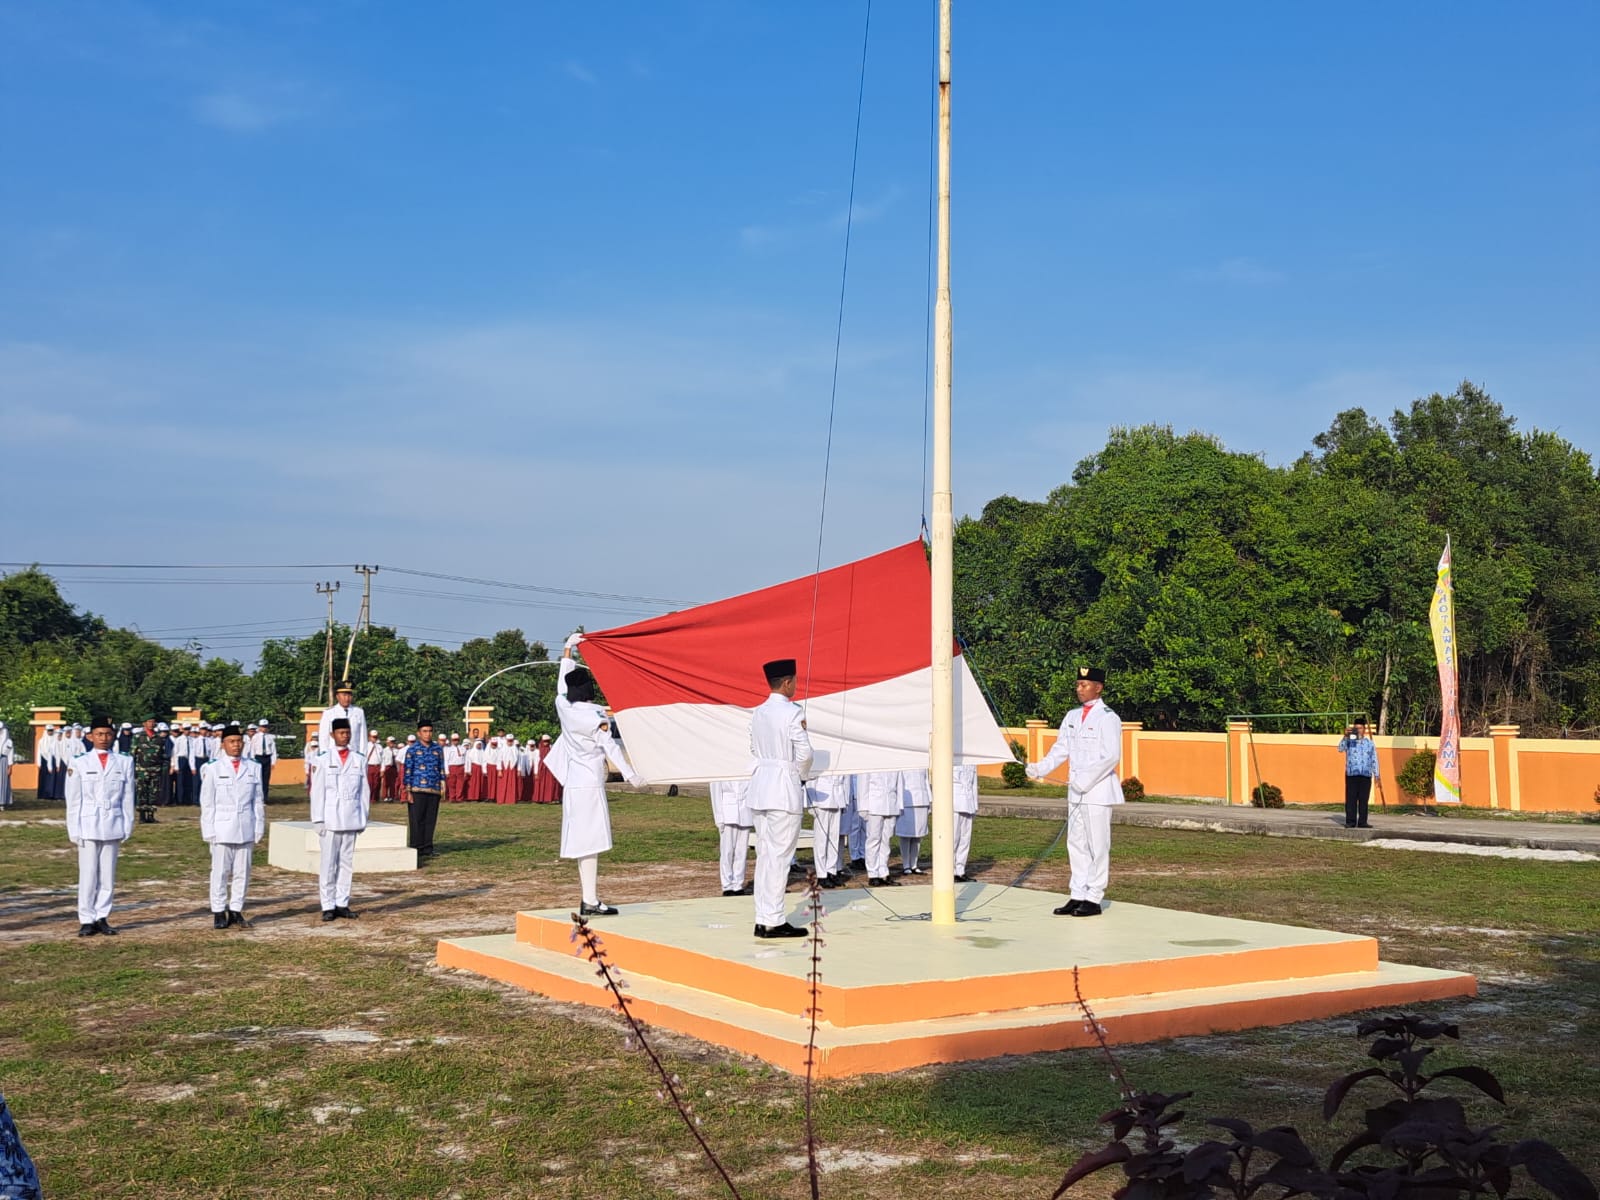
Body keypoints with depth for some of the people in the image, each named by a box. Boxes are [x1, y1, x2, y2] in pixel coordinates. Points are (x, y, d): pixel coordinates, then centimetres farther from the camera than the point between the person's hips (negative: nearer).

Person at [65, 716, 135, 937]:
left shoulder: (124, 763, 6)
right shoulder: (79, 764, 2)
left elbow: (127, 798, 7)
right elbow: (73, 801, 3)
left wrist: (128, 828, 4)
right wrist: (74, 831, -2)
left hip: (113, 826, 2)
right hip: (88, 826, -2)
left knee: (108, 876, 3)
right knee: (88, 875, -2)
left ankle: (102, 917, 11)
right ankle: (87, 920, 4)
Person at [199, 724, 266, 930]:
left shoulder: (253, 767, 8)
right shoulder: (213, 768, 1)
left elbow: (259, 801, 10)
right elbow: (207, 802, 2)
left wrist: (258, 829, 6)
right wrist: (209, 832, -3)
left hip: (245, 828, 2)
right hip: (222, 829, -2)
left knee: (242, 872, 4)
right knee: (220, 871, 0)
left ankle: (236, 911, 11)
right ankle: (219, 913, 6)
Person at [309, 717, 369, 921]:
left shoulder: (359, 760, 6)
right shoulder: (324, 760, 1)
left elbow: (364, 791, 9)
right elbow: (317, 791, 0)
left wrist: (363, 818, 6)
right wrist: (319, 820, -5)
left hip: (351, 820, 2)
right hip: (330, 820, -2)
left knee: (347, 863, 4)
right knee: (329, 864, -1)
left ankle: (342, 904, 9)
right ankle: (328, 906, 2)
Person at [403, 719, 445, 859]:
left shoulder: (438, 749, 11)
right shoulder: (413, 749, 1)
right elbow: (408, 770, 0)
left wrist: (442, 785, 8)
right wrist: (408, 790, -5)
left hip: (434, 790, 3)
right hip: (418, 790, -3)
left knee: (430, 820, 6)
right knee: (417, 820, -2)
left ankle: (427, 849, 12)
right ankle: (416, 848, 4)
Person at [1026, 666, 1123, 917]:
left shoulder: (1108, 718, -9)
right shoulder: (1072, 717, 13)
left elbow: (1111, 756, -14)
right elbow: (1061, 749, 12)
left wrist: (1085, 781, -20)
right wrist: (1040, 768, -4)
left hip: (1098, 791, -7)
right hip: (1076, 791, 7)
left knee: (1097, 845, -2)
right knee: (1076, 844, 10)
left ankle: (1094, 899, 3)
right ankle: (1078, 896, 17)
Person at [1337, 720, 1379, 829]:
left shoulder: (1370, 743, 12)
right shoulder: (1349, 741, 7)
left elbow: (1374, 760, 13)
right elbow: (1340, 749, -12)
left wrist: (1376, 775, 7)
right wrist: (1345, 737, -24)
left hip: (1366, 775, 1)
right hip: (1351, 774, -1)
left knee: (1363, 799, 1)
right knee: (1351, 799, -2)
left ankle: (1362, 822, 6)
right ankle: (1350, 821, 1)